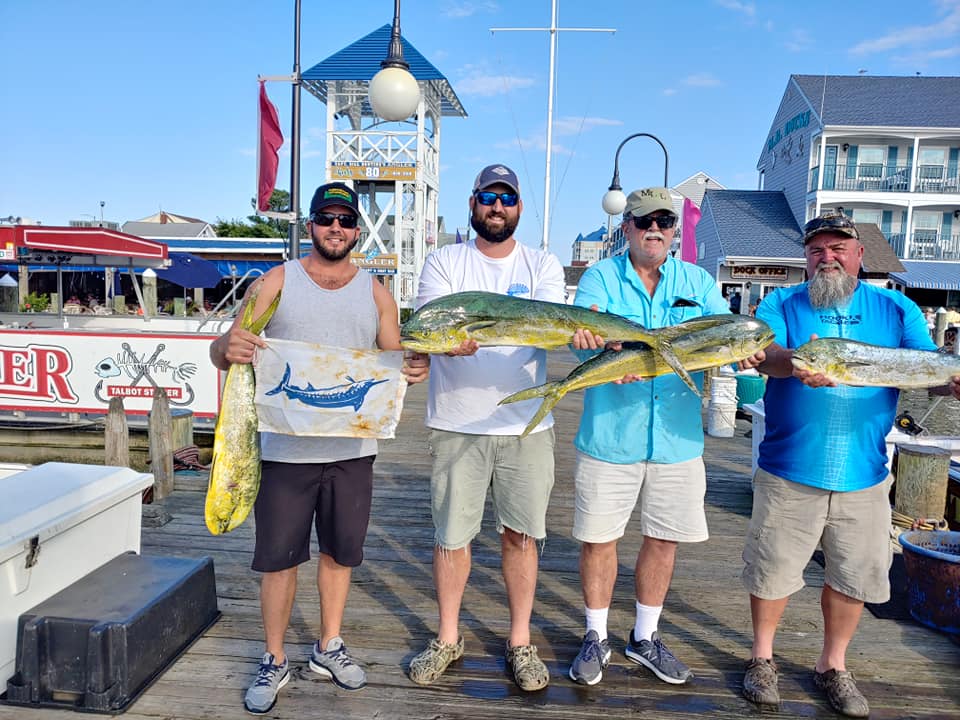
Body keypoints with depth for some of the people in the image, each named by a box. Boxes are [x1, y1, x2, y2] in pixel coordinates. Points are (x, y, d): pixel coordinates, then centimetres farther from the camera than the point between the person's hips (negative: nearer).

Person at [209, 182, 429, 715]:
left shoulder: (375, 292, 7)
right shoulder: (277, 282, 1)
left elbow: (395, 361, 8)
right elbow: (223, 351, -4)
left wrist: (414, 367, -16)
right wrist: (229, 347, -28)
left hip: (353, 448, 2)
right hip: (287, 447, -2)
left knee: (339, 552, 15)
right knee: (279, 557, 7)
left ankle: (328, 648, 35)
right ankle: (274, 661, 28)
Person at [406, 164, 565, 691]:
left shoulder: (543, 266, 6)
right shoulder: (444, 262, 4)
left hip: (527, 425, 1)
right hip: (456, 424, 0)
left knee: (520, 534, 10)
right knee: (450, 535, 9)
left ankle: (520, 642, 28)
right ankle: (447, 638, 29)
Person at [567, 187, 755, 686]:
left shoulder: (697, 282, 6)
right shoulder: (600, 277, -1)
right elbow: (584, 328, -18)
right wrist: (596, 345, -42)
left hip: (677, 438, 3)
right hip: (609, 435, -2)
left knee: (663, 539, 14)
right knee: (599, 537, 7)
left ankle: (645, 637, 35)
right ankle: (596, 637, 30)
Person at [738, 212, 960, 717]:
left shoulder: (897, 310, 6)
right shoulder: (781, 305, 1)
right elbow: (763, 353, -16)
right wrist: (794, 362, -40)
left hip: (864, 476, 2)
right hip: (788, 471, -2)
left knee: (854, 575, 13)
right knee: (773, 569, 8)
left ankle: (832, 665, 36)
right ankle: (762, 656, 31)